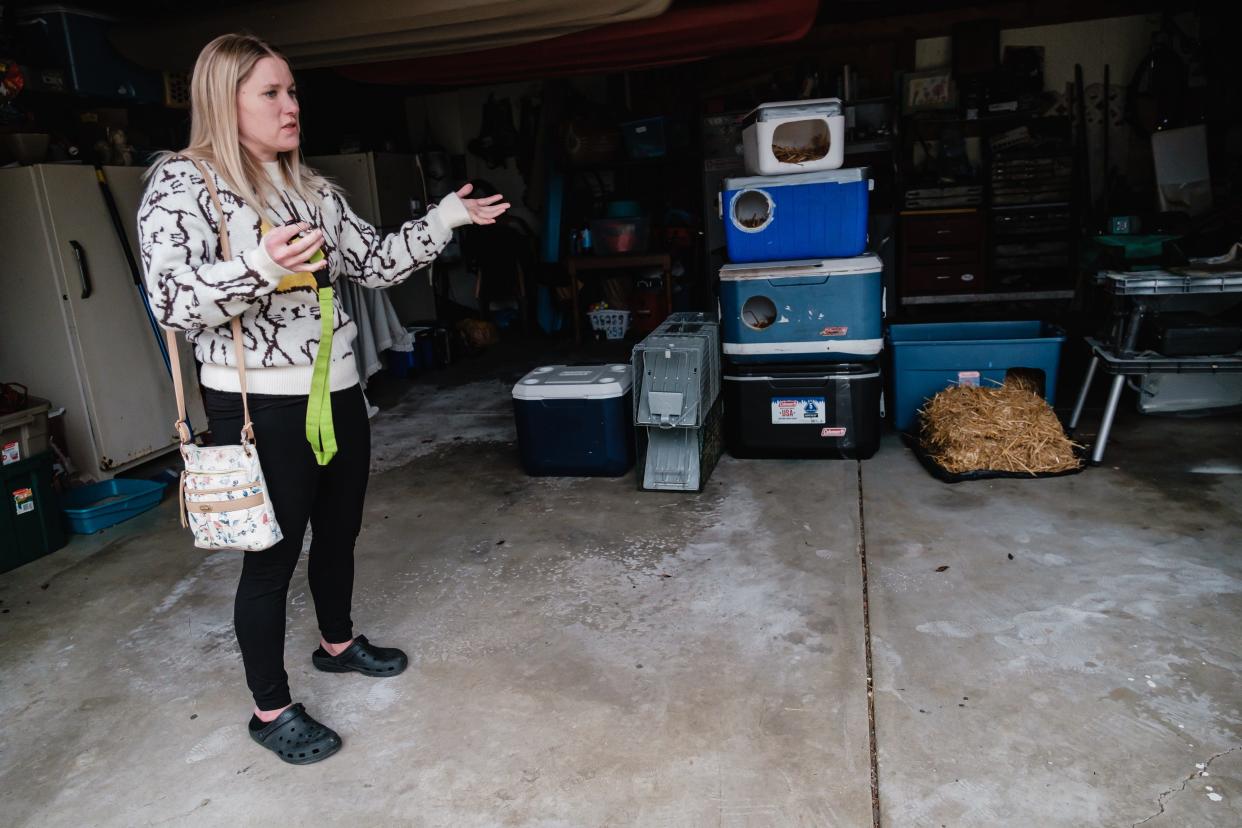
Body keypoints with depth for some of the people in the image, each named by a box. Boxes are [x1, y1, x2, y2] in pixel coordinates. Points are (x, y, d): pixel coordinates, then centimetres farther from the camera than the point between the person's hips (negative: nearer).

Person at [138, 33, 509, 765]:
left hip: (337, 394, 7)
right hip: (258, 407, -7)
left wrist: (446, 219, 5)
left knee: (339, 531, 19)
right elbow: (171, 301, -19)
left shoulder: (312, 189, 11)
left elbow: (376, 262, 12)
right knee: (274, 553, 3)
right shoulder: (182, 182, -10)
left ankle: (338, 642, 44)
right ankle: (271, 710, 22)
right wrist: (256, 268, -36)